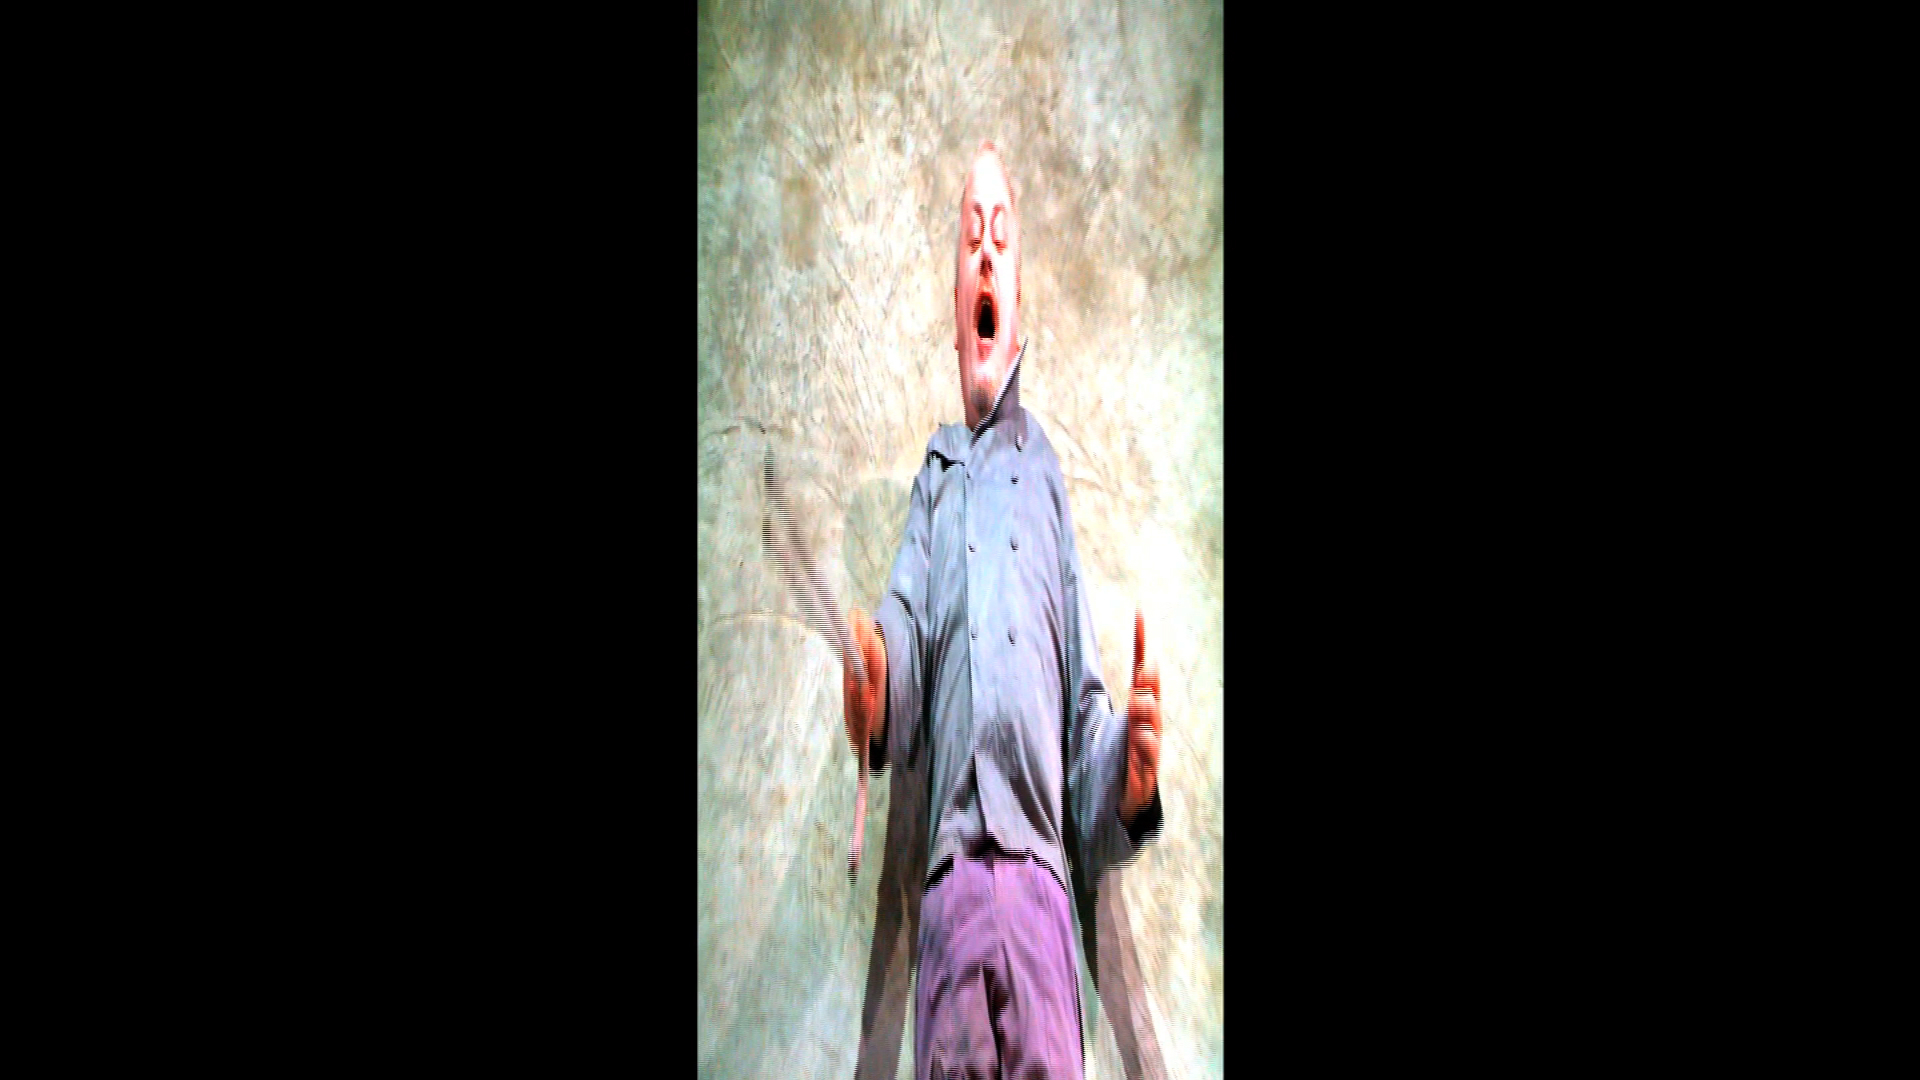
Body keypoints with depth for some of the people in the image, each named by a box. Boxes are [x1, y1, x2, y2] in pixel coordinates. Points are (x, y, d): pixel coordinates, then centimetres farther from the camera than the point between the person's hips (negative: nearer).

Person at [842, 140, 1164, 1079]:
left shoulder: (1050, 474, 21)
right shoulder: (931, 479, 23)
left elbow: (1088, 723, 16)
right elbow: (896, 687, 8)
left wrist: (1129, 780, -8)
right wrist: (872, 698, -17)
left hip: (1041, 869, 0)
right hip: (948, 870, 1)